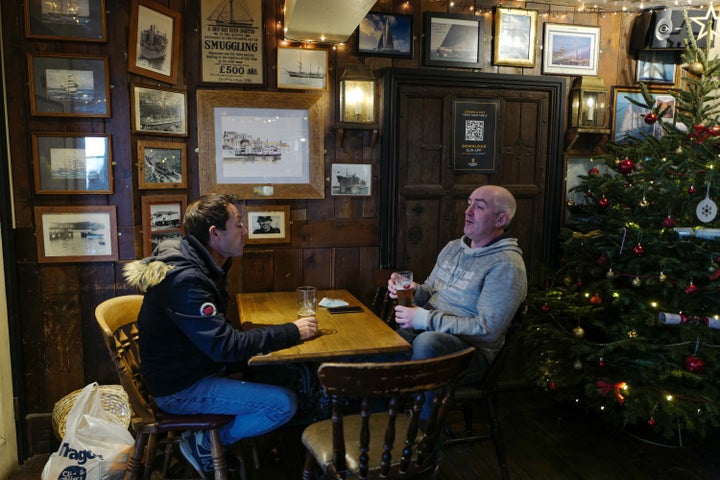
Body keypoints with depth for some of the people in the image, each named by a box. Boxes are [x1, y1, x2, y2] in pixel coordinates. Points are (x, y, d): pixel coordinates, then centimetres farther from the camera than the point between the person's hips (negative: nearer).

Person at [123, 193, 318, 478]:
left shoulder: (198, 262, 3)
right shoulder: (185, 279, -28)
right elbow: (226, 346, -31)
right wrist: (292, 332, -24)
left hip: (198, 366, 10)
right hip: (180, 389, -10)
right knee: (284, 404, -19)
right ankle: (205, 445, 1)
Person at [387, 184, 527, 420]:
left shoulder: (506, 265, -13)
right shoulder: (453, 247, 13)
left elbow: (488, 328, -20)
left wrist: (425, 319, -21)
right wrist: (412, 290, -5)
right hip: (431, 331, 7)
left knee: (427, 342, -37)